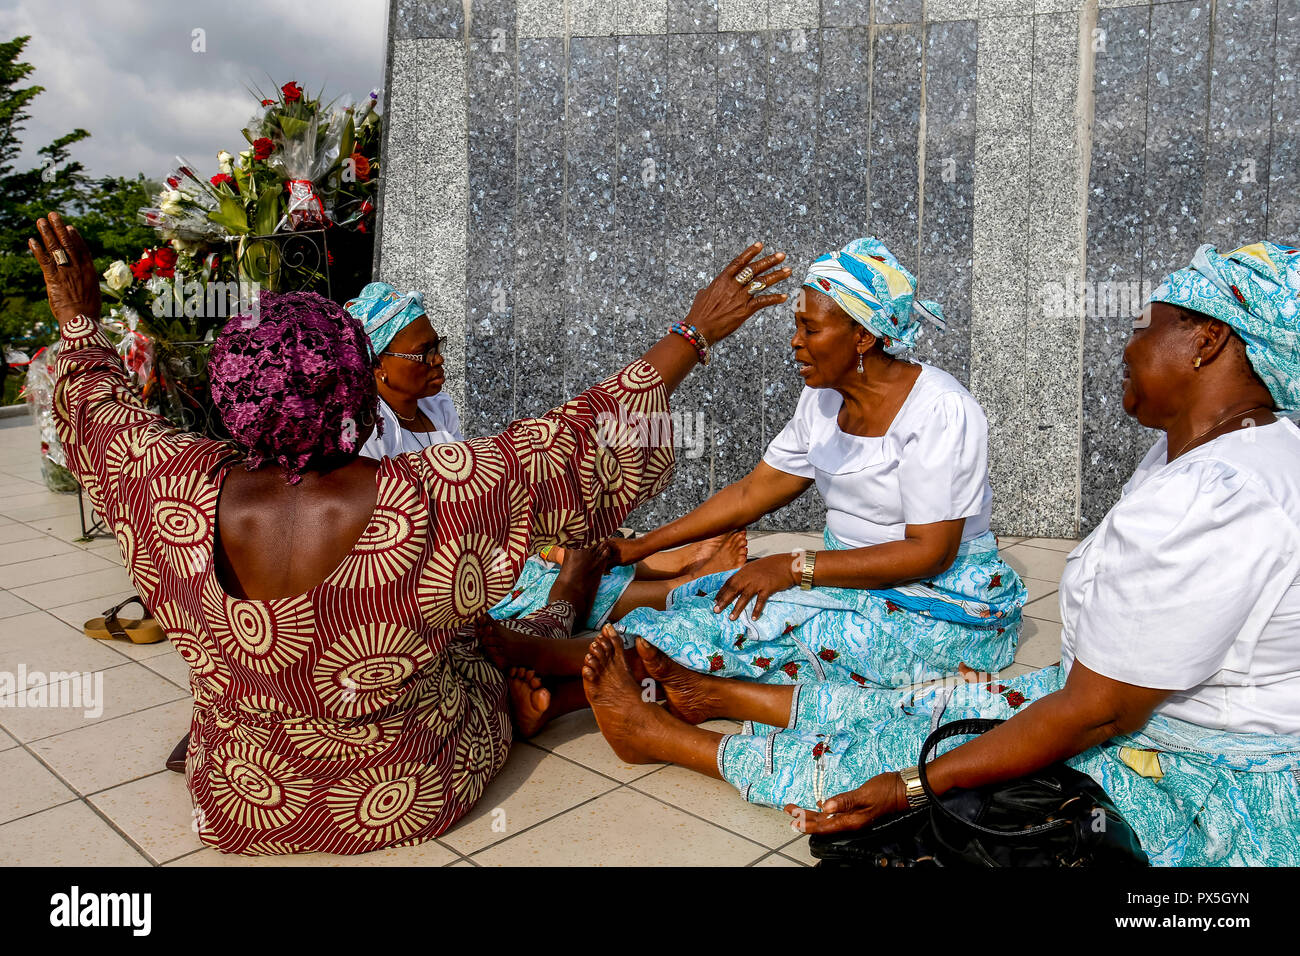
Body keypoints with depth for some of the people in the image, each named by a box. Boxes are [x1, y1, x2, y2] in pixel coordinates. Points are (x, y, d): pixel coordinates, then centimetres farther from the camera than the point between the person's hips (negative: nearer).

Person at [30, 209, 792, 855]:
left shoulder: (189, 497, -21)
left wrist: (79, 322, 18)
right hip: (409, 801, -3)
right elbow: (578, 446, -22)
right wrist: (695, 335, -14)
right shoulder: (425, 501, -32)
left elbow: (103, 420, 1)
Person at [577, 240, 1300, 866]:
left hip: (1207, 795, -8)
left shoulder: (1210, 503, -31)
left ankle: (663, 735, 11)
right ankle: (724, 696, 27)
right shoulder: (1193, 448, 2)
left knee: (898, 751, -5)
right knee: (932, 706, 11)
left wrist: (916, 788, -24)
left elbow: (1098, 712, -28)